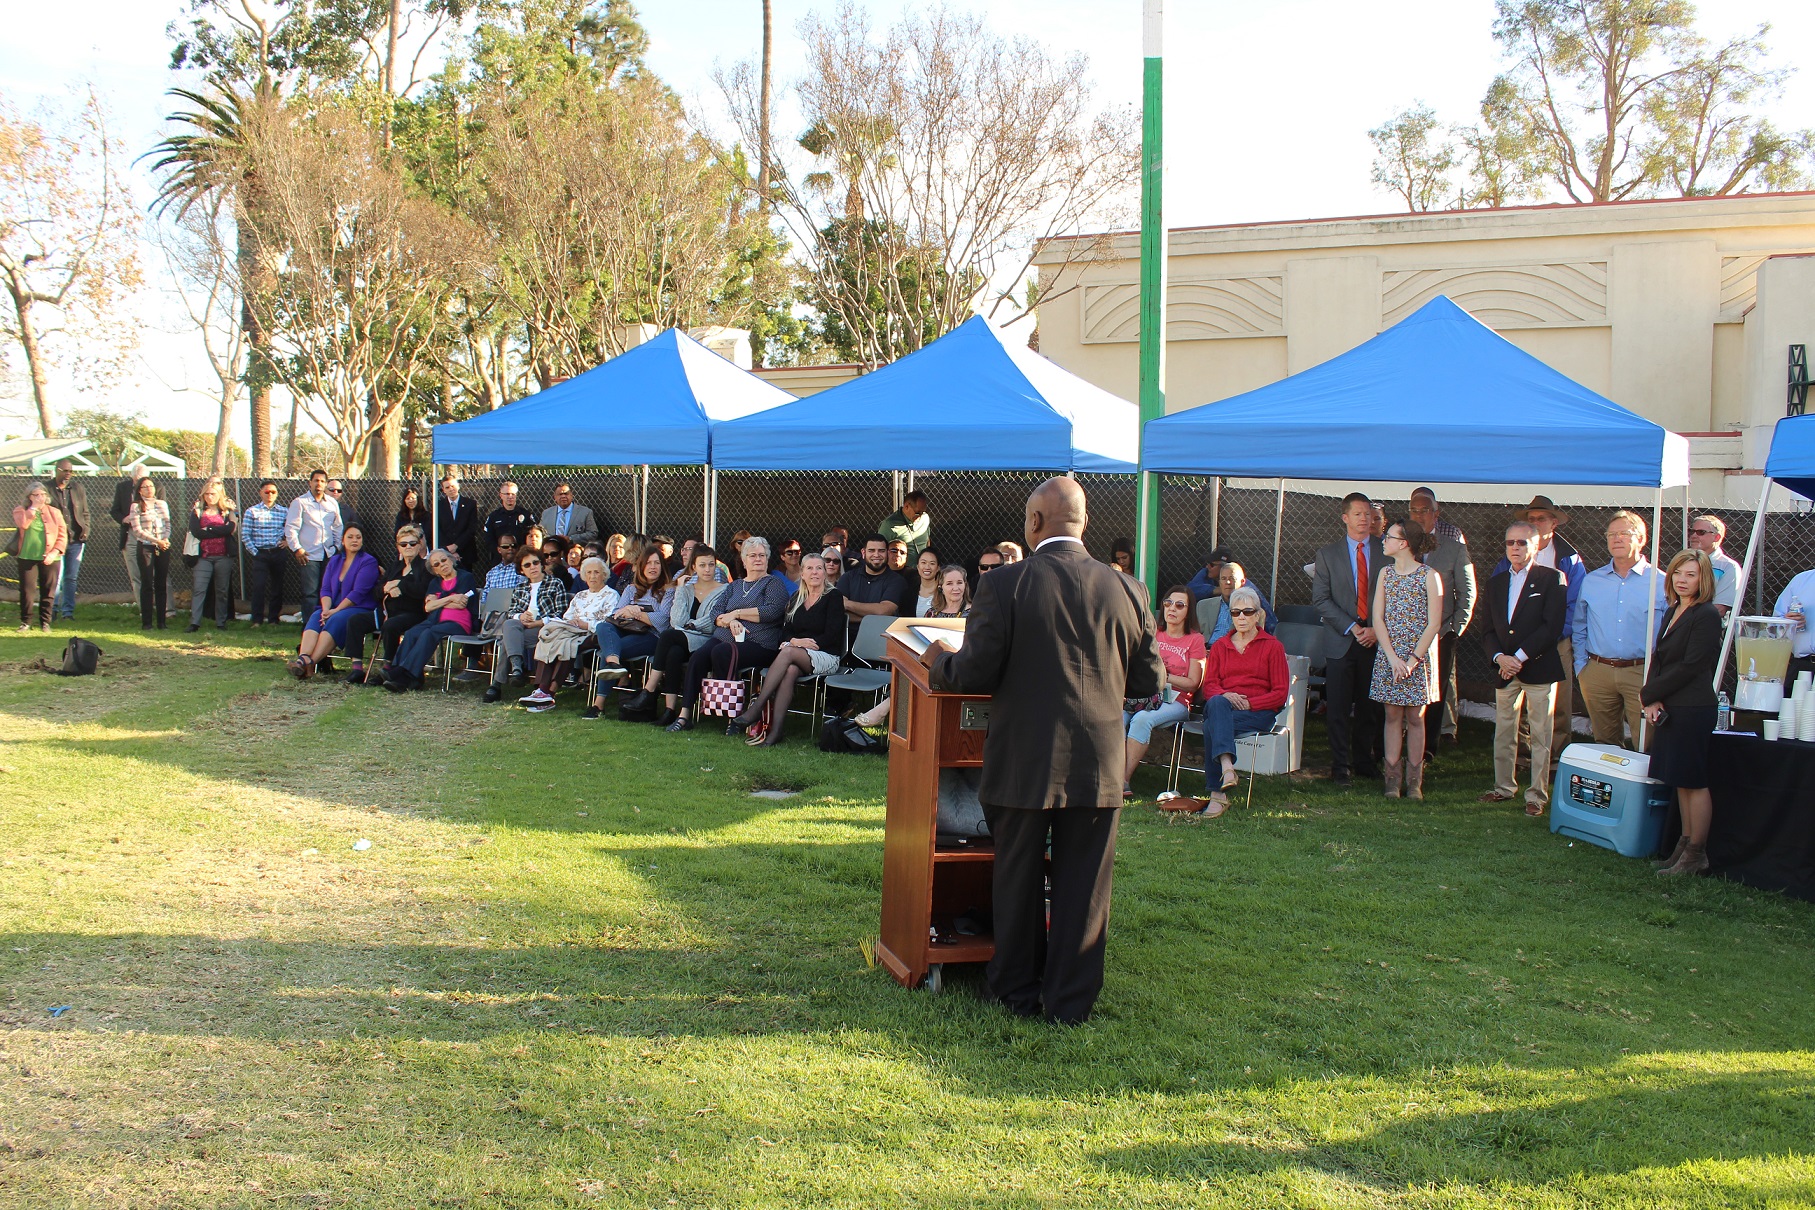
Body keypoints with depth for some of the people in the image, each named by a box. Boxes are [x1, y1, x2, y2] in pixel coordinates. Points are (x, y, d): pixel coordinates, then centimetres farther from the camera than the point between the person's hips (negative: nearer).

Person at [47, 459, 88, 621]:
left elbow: (85, 512, 16)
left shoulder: (79, 487, 10)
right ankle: (52, 608, 7)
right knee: (56, 576, -6)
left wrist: (85, 530, 1)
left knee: (71, 577, 7)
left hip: (76, 539, 4)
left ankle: (68, 610, 13)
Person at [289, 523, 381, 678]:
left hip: (360, 609, -5)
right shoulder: (334, 561, 18)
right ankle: (303, 658, -49)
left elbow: (358, 592, -12)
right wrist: (326, 609, -12)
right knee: (315, 618, -26)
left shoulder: (368, 562, -2)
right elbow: (325, 589, 9)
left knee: (335, 621, -33)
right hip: (333, 608, 5)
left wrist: (335, 611, -17)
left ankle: (310, 663, -48)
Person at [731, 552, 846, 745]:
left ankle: (756, 708, -37)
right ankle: (775, 729, -42)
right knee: (790, 670, -34)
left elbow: (832, 636, -7)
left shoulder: (833, 597, 2)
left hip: (826, 656, -4)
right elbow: (785, 632, 13)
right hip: (796, 656, 4)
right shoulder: (795, 598, 18)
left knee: (788, 653, -34)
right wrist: (794, 641, -10)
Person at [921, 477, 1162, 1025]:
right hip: (1099, 765, 2)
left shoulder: (1003, 585, -11)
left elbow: (974, 675, -10)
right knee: (1083, 887, 11)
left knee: (1017, 881, 14)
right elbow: (1150, 681, 5)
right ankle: (1070, 1000, 19)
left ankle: (1018, 990, 27)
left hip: (1023, 764, -2)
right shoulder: (1125, 589, -1)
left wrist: (938, 661, 11)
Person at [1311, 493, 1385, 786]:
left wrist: (1377, 629, -8)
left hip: (1376, 641, 1)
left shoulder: (1387, 552, 5)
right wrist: (1351, 627, -11)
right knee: (1338, 709, 0)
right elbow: (1320, 599, -1)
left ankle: (1365, 762, 22)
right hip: (1341, 642, -1)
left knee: (1369, 707, 9)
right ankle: (1340, 766, 9)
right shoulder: (1328, 554, 4)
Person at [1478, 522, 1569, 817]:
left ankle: (1537, 795, 7)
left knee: (1540, 735, 0)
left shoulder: (1552, 579, -3)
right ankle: (1504, 787, 24)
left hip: (1539, 668, -5)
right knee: (1503, 733, 11)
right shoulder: (1495, 582, 13)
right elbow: (1488, 629, 11)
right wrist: (1499, 657, -8)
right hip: (1505, 670, 5)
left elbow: (1552, 626, -12)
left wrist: (1520, 657, -15)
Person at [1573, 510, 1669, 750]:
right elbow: (1579, 628, 17)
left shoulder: (1660, 582, 1)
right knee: (1604, 744, 11)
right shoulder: (1591, 581, 10)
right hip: (1597, 673, 3)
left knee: (1647, 748, -5)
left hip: (1642, 674, -3)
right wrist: (1580, 667, 8)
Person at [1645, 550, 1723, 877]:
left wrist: (1649, 694, -9)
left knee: (1693, 782, -2)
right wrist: (1652, 701, -2)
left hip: (1693, 710, -8)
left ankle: (1696, 854, 4)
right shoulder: (1673, 612, 14)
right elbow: (1658, 659, 13)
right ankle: (1686, 845, 20)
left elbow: (1690, 667, -16)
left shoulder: (1707, 615, -12)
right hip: (1670, 709, 8)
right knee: (1680, 781, 12)